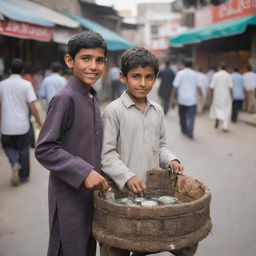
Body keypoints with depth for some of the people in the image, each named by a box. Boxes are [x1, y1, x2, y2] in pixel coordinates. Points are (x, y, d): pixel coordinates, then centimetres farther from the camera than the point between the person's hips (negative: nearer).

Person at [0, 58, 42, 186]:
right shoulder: (26, 84, -7)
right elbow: (32, 106, -11)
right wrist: (38, 121, 2)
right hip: (22, 125, -1)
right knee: (23, 151, 14)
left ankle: (14, 163, -5)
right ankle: (23, 176, 22)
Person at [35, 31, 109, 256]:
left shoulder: (92, 97, 8)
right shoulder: (65, 98, -18)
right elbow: (44, 150, -20)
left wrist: (97, 176, 12)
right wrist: (83, 173, -24)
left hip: (90, 192, 8)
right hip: (69, 195, -8)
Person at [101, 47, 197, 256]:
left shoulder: (157, 110, 9)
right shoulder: (114, 111, -9)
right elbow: (107, 153, -12)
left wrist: (170, 160, 0)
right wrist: (127, 177, -22)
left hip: (153, 189, 6)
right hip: (122, 191, -5)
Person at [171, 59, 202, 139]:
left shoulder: (180, 73, -4)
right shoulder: (195, 74, 0)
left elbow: (176, 86, -8)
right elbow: (198, 86, 2)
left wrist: (173, 96, -1)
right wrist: (201, 95, 12)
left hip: (182, 99, 0)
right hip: (192, 99, 0)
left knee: (182, 115, 16)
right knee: (191, 116, -2)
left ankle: (184, 130, 26)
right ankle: (190, 132, -15)